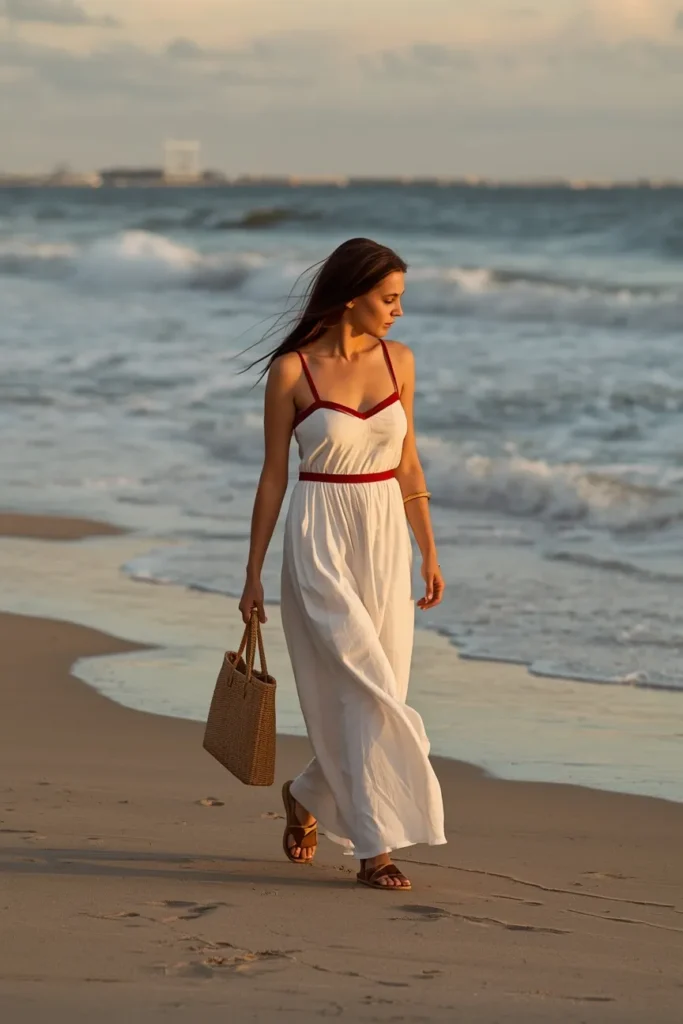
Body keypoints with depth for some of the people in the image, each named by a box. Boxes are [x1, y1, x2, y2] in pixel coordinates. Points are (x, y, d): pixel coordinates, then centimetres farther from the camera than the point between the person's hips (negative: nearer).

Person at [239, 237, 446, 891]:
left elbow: (407, 463, 12)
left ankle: (307, 795, 33)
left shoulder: (397, 360, 5)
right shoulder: (291, 371, -8)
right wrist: (253, 575, 0)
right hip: (320, 545, -5)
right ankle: (375, 847, -4)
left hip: (385, 544, 5)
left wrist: (429, 553, 12)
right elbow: (273, 475, -2)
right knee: (362, 691, -11)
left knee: (370, 694, 7)